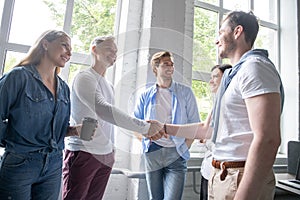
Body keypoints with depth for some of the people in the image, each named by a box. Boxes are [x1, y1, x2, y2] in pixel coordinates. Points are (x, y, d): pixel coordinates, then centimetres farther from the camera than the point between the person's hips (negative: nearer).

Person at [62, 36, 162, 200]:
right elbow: (102, 109, -26)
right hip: (83, 152, -7)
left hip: (106, 155, 7)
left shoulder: (109, 86, 16)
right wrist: (144, 127, -27)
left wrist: (112, 148, 13)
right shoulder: (84, 77, -10)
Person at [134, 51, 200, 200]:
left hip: (176, 153, -2)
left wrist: (185, 147, -4)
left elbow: (194, 123, 3)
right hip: (152, 153, 2)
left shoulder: (185, 92, 3)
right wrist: (145, 133, 0)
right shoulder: (146, 95, 8)